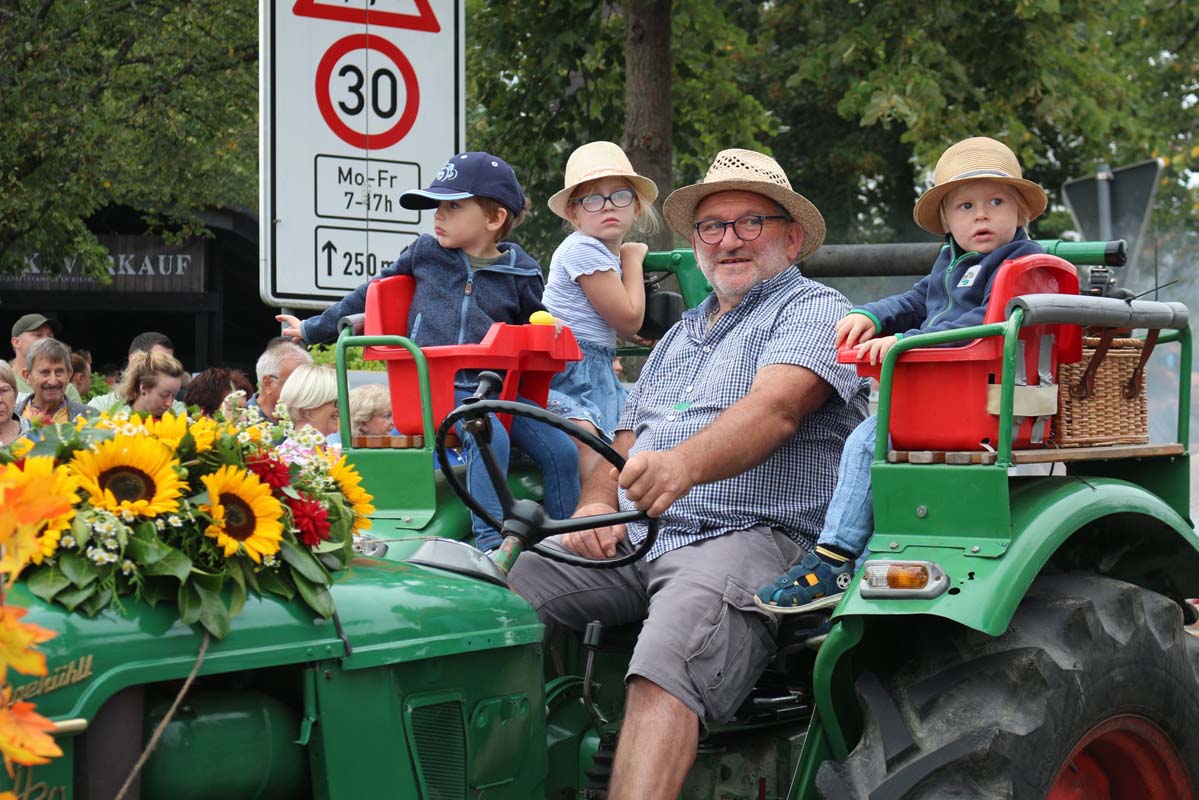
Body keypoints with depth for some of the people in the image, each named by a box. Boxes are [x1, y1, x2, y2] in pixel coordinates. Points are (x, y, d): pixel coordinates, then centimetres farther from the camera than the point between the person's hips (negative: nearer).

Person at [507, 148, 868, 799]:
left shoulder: (813, 310, 6)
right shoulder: (679, 337, 30)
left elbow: (775, 409, -15)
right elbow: (624, 444, 26)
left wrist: (684, 464, -35)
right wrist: (595, 505, 1)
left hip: (752, 535, -7)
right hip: (632, 540, 7)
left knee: (665, 665, -37)